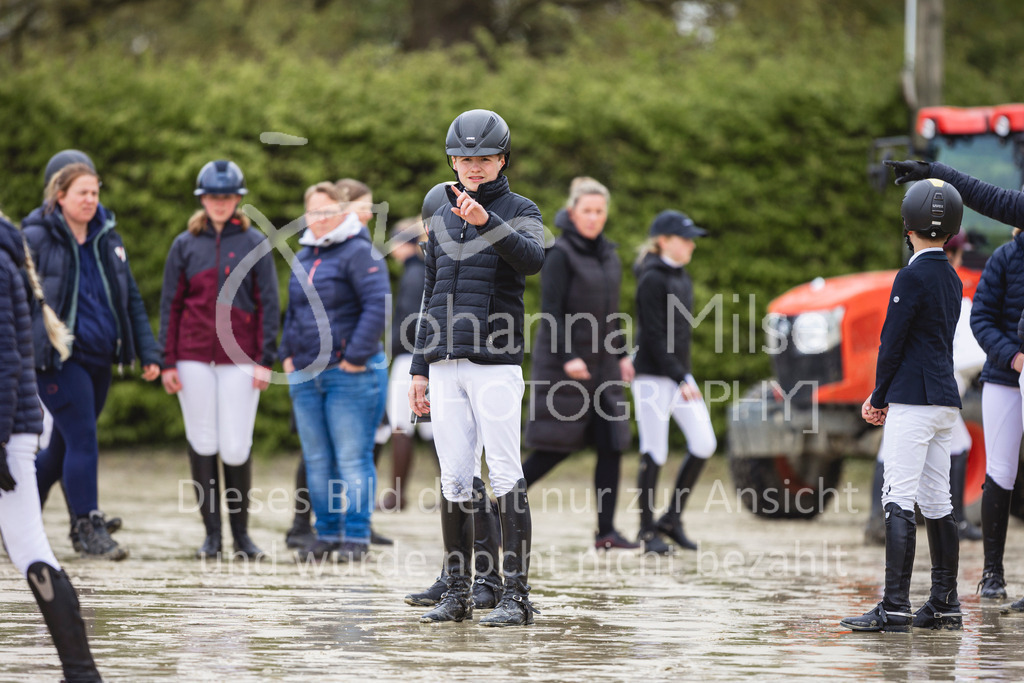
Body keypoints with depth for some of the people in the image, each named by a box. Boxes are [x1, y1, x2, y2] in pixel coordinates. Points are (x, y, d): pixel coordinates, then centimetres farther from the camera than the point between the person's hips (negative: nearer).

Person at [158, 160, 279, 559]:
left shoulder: (255, 245, 4)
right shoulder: (185, 245, 8)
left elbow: (268, 305, 4)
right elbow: (170, 305, 9)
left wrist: (265, 360, -4)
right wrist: (167, 362, 3)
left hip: (239, 359, -2)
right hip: (194, 358, 2)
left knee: (236, 448, -4)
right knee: (202, 445, 3)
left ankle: (241, 531, 9)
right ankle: (211, 532, 10)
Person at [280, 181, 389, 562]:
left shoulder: (360, 253, -9)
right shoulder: (304, 257, 16)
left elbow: (377, 306, -16)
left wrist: (356, 357, -17)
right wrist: (287, 354, 15)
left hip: (349, 374, -8)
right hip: (305, 374, 8)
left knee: (352, 457, -5)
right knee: (317, 459, 9)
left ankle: (356, 535, -1)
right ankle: (326, 532, 16)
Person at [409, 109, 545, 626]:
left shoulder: (520, 211, 1)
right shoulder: (442, 219, 17)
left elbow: (533, 258, -22)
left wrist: (485, 220, -36)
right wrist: (420, 369, 16)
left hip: (496, 365, -5)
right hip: (446, 367, 5)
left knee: (505, 476, -8)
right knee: (454, 478, 5)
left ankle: (517, 595, -8)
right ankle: (456, 593, 11)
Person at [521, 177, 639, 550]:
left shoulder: (608, 254, 13)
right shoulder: (559, 254, -9)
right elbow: (551, 311, -14)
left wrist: (622, 353, 16)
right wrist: (567, 357, -21)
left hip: (603, 364, 7)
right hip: (565, 362, -7)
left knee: (611, 445, -1)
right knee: (557, 447, -5)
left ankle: (606, 530, -1)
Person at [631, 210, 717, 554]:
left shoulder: (682, 278, 14)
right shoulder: (652, 280, -12)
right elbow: (655, 335, -17)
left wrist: (685, 374, 17)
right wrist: (681, 379, -21)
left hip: (679, 373, 8)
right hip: (653, 375, -8)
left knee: (704, 443, 1)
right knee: (654, 454, -4)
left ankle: (672, 517, 11)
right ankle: (648, 530, 5)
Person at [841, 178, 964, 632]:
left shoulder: (913, 276, -12)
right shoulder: (951, 279, 14)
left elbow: (892, 343, -11)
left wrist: (879, 398, 2)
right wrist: (882, 396, 17)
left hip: (913, 402, -9)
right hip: (946, 400, 9)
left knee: (899, 500, -11)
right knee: (937, 503, 12)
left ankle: (895, 607, -17)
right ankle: (945, 605, 15)